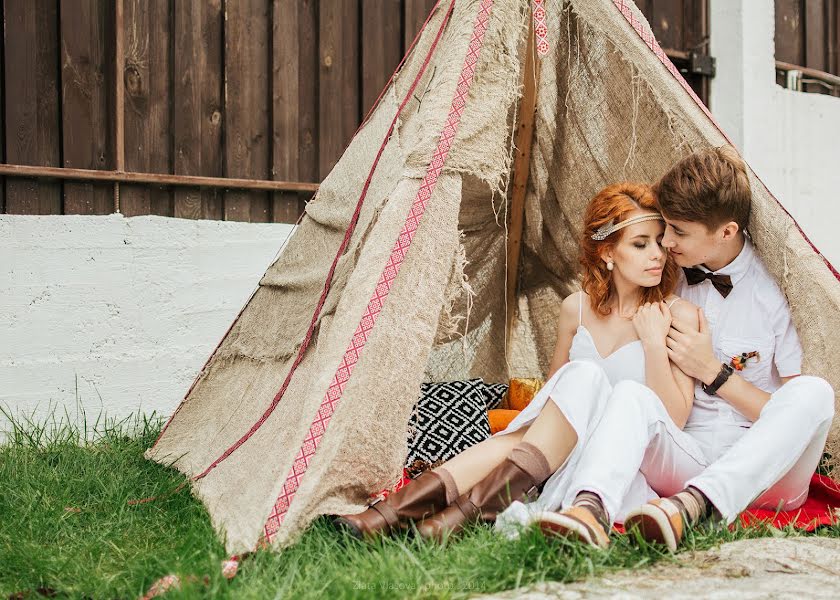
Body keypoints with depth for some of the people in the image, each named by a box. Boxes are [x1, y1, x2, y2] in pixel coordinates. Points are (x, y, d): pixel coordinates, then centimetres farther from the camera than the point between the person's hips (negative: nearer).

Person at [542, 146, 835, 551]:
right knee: (632, 393, -27)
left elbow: (799, 412, -6)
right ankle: (592, 506, -54)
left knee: (813, 392, -32)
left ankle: (694, 505, -48)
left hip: (764, 472, -2)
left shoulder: (774, 290, -5)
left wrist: (713, 372, -11)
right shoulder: (673, 283, 10)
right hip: (688, 455, 3)